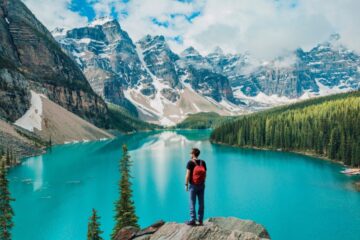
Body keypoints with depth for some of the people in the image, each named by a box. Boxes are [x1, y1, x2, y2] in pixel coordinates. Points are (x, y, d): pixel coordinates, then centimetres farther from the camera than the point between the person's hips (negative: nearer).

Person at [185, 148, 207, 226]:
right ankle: (200, 220, 17)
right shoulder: (203, 162, 3)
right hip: (201, 185, 5)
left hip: (193, 185, -4)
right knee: (201, 203, 10)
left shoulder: (190, 162, -11)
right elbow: (205, 174, 5)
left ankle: (192, 220, 5)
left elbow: (188, 175, -15)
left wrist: (186, 184, -7)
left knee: (192, 203, 3)